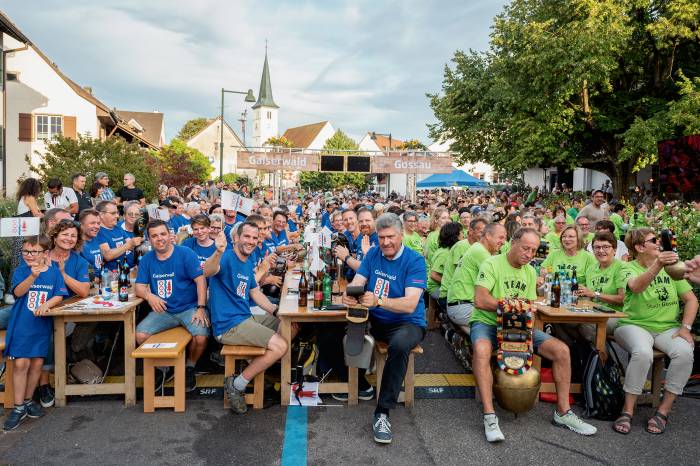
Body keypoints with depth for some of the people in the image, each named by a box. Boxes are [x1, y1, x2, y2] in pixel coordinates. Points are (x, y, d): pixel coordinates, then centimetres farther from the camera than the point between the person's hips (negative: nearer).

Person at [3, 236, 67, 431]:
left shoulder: (54, 271, 0)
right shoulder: (21, 271, -3)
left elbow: (59, 296, -1)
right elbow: (18, 292, -18)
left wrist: (46, 304, -20)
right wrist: (33, 276, -33)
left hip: (42, 324, 2)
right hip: (21, 324, -2)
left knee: (37, 363, 7)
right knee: (21, 363, -5)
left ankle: (28, 400, 26)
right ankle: (19, 407, 8)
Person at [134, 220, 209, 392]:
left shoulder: (186, 253, -5)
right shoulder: (147, 259, 7)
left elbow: (200, 281, -10)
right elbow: (139, 287, 4)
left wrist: (201, 308, -19)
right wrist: (149, 296, -20)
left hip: (189, 308, -3)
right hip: (162, 311, 4)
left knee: (201, 337, -28)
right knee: (140, 335, -19)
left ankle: (190, 367, 7)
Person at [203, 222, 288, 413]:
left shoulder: (248, 263, 14)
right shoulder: (227, 258, -14)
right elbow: (208, 272, -37)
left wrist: (276, 310, 7)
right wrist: (219, 252, -57)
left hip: (246, 319, 9)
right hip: (228, 325, -9)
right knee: (280, 346, -19)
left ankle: (259, 364, 22)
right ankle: (236, 385, -5)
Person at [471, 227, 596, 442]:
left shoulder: (530, 272, 12)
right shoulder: (492, 264, -11)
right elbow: (480, 301, -23)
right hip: (486, 322, -6)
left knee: (562, 350, -8)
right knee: (482, 351, -40)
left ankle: (563, 412, 6)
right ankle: (489, 416, -31)